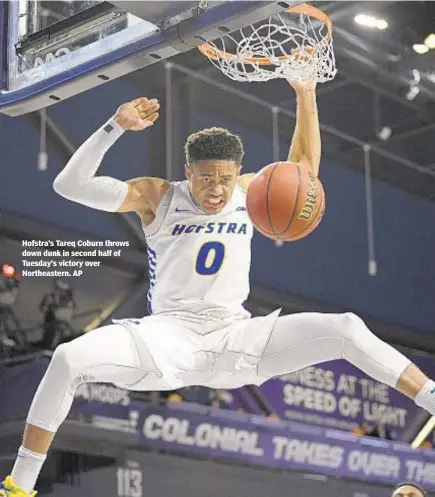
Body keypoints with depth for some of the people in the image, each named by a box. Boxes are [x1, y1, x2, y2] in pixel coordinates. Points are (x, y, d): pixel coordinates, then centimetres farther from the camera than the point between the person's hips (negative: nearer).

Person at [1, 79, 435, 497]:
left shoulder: (247, 192, 12)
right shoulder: (157, 196, 1)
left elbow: (304, 166, 23)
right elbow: (70, 185, -8)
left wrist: (305, 94, 12)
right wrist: (116, 126, -19)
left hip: (236, 334, 3)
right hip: (170, 333, -3)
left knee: (346, 329, -16)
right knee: (69, 358, -30)